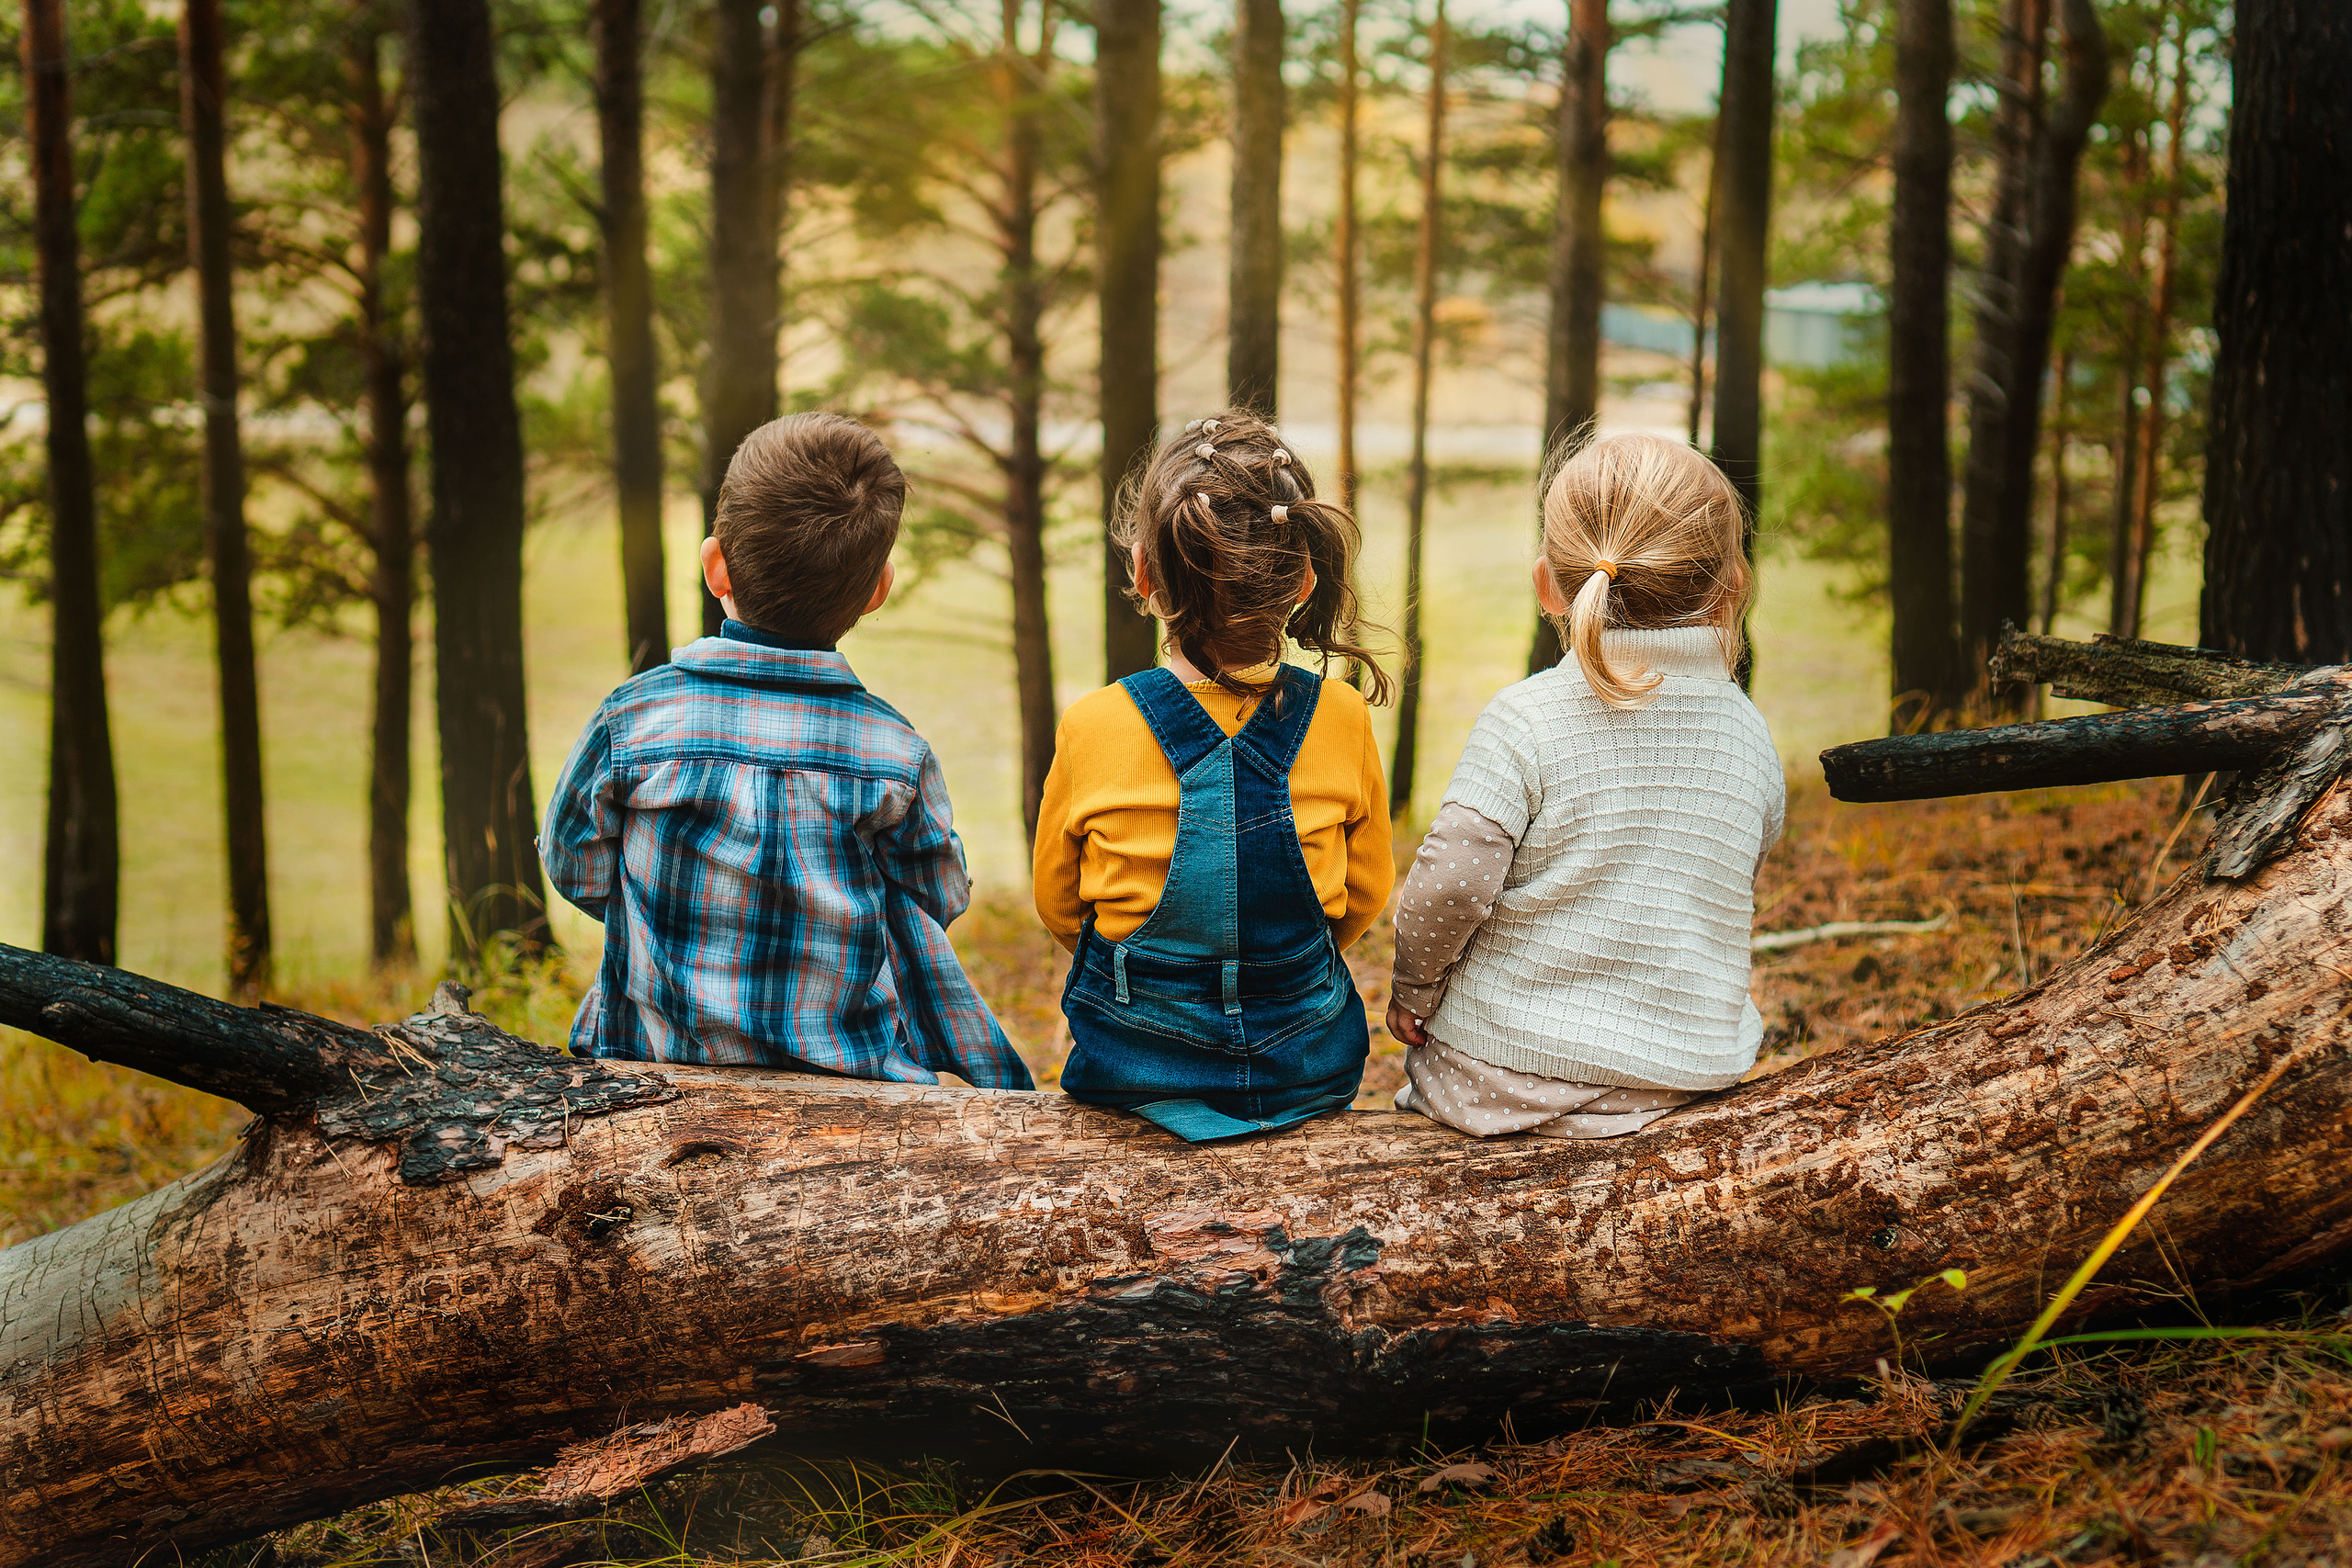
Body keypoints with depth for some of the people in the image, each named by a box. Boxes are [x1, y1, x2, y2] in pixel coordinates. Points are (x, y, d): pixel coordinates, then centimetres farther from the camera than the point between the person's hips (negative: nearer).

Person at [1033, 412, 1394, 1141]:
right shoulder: (1342, 720, -13)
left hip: (1134, 1074, -1)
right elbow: (1365, 899, 3)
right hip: (1312, 1073, 1)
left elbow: (1058, 907, 0)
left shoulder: (1094, 728, -17)